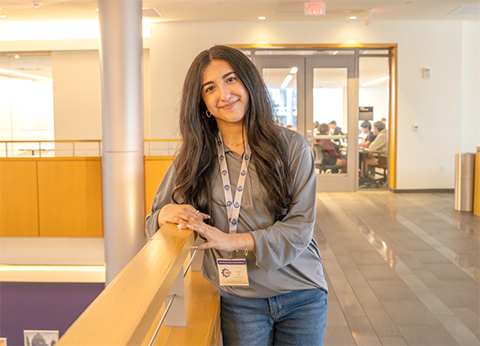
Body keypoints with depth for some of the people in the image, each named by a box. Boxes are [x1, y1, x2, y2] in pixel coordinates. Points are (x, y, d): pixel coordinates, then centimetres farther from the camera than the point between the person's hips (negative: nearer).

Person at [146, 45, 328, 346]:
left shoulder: (292, 146, -6)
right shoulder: (193, 158, 0)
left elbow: (300, 226, -12)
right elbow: (154, 221, 6)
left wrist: (233, 241, -23)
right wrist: (166, 213, -19)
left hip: (302, 296, 0)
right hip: (239, 303, 1)